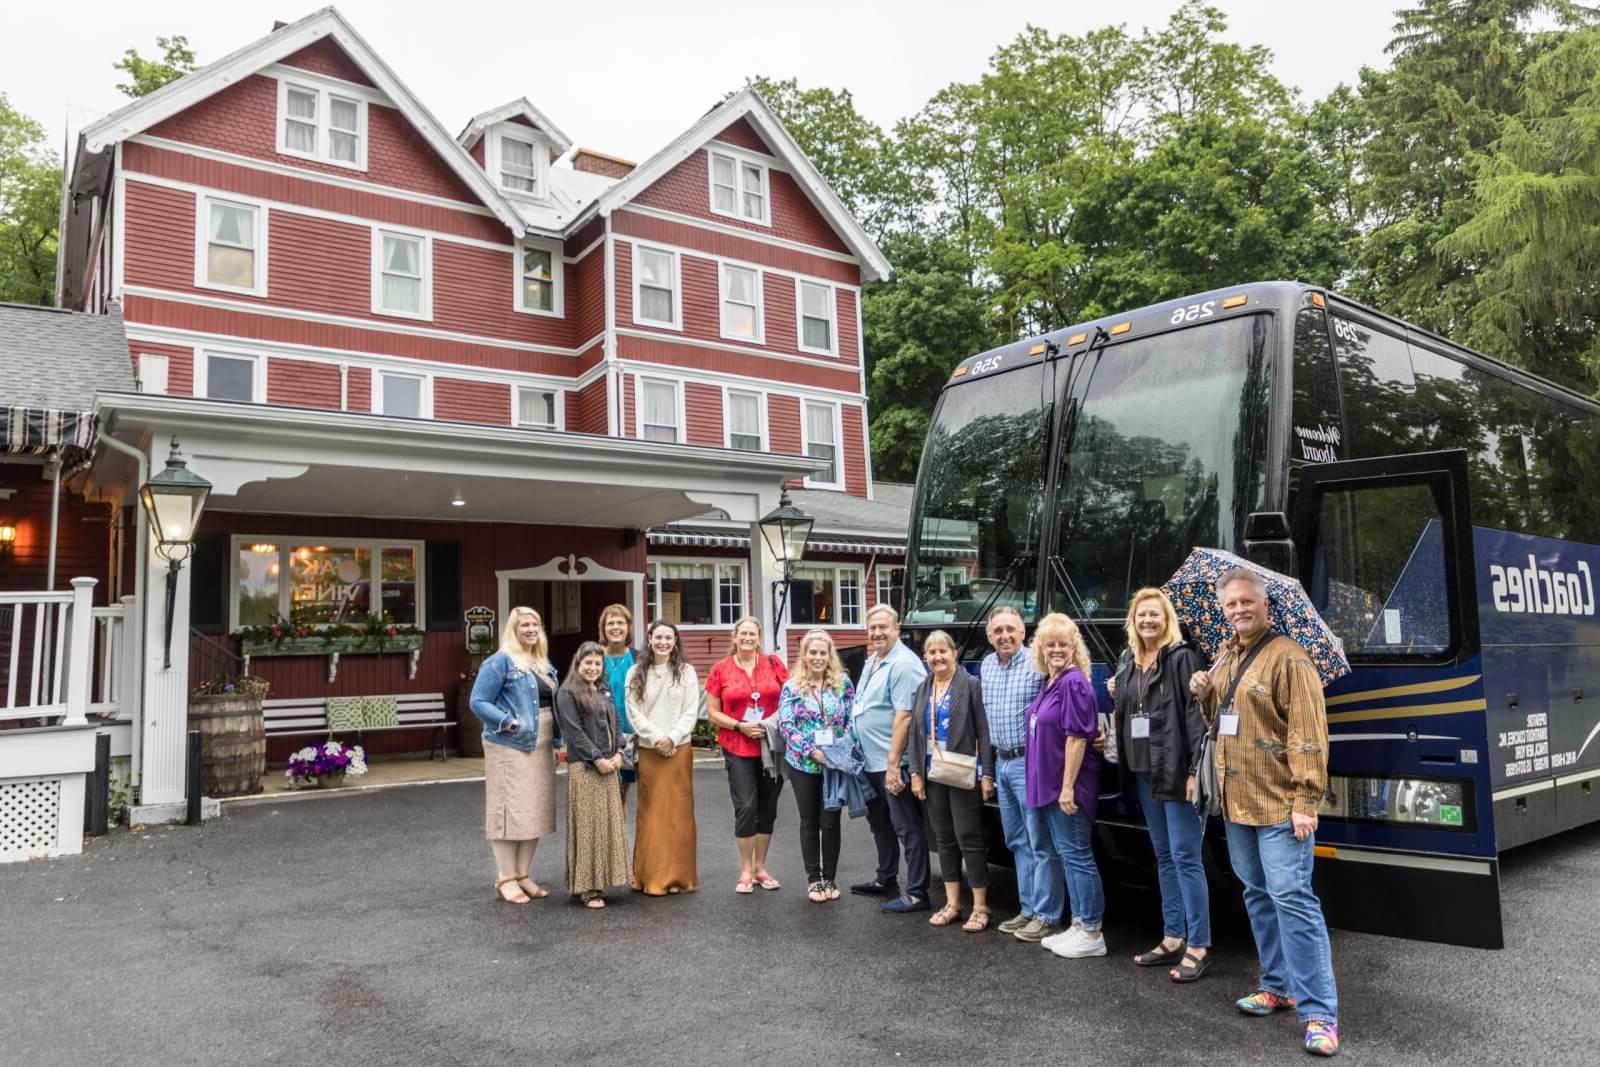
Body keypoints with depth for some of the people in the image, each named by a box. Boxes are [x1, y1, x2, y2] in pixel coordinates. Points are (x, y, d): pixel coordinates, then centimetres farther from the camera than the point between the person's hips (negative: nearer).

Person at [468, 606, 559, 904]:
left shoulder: (545, 665, 15)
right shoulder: (500, 662, -7)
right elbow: (478, 702, -11)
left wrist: (558, 737, 7)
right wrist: (507, 721, -22)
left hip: (541, 747, 7)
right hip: (509, 747, -7)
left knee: (536, 811, 10)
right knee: (510, 810, -3)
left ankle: (523, 875, 21)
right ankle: (505, 879, 7)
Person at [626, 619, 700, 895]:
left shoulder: (686, 672, 5)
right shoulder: (636, 673, 6)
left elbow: (691, 711, 0)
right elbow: (633, 712, 0)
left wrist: (672, 738, -11)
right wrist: (656, 739, -10)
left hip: (679, 750, 0)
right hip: (648, 750, 0)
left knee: (678, 812, 2)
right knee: (651, 813, 1)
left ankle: (679, 877, 9)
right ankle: (652, 878, 8)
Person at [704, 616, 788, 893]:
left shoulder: (773, 664, 4)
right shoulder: (720, 669, 0)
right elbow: (712, 713, 2)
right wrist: (740, 726, -11)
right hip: (738, 748, -2)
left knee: (768, 807, 9)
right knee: (745, 807, -7)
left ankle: (760, 867, 24)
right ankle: (746, 871, 9)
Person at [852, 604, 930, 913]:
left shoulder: (903, 664, -17)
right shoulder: (871, 661, 13)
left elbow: (904, 717, -23)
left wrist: (892, 763, -25)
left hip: (891, 763, -10)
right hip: (871, 761, 10)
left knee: (907, 828, -2)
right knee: (880, 822, 20)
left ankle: (916, 893, 6)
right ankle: (886, 881, 34)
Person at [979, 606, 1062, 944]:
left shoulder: (1038, 664, -13)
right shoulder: (985, 666, 10)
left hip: (1029, 763, -8)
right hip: (1002, 763, 8)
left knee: (1041, 843, -1)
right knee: (1018, 842, 15)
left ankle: (1046, 915, 8)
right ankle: (1028, 909, 25)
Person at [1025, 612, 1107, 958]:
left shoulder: (1074, 682, -16)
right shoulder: (1049, 682, 12)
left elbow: (1076, 737, -20)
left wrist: (1068, 786, -21)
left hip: (1068, 785, -9)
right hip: (1049, 784, 9)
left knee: (1077, 855, -2)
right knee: (1066, 855, 15)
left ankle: (1092, 934, 7)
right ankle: (1078, 925, 24)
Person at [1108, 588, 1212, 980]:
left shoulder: (1183, 657, -9)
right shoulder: (1129, 661, 13)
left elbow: (1196, 713, -16)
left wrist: (1196, 769, -21)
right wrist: (1115, 695, 5)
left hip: (1176, 771, -8)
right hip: (1143, 771, 8)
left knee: (1185, 856, -4)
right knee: (1163, 856, 14)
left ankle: (1199, 946, 4)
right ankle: (1172, 938, 24)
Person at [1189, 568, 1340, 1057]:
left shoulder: (1288, 658, -13)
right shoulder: (1224, 658, 12)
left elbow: (1307, 734, -17)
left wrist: (1306, 801, -21)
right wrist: (1204, 694, 2)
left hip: (1279, 805, -8)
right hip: (1237, 802, 8)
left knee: (1293, 900, -8)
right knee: (1259, 897, 16)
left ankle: (1319, 1012, -1)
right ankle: (1278, 986, 29)